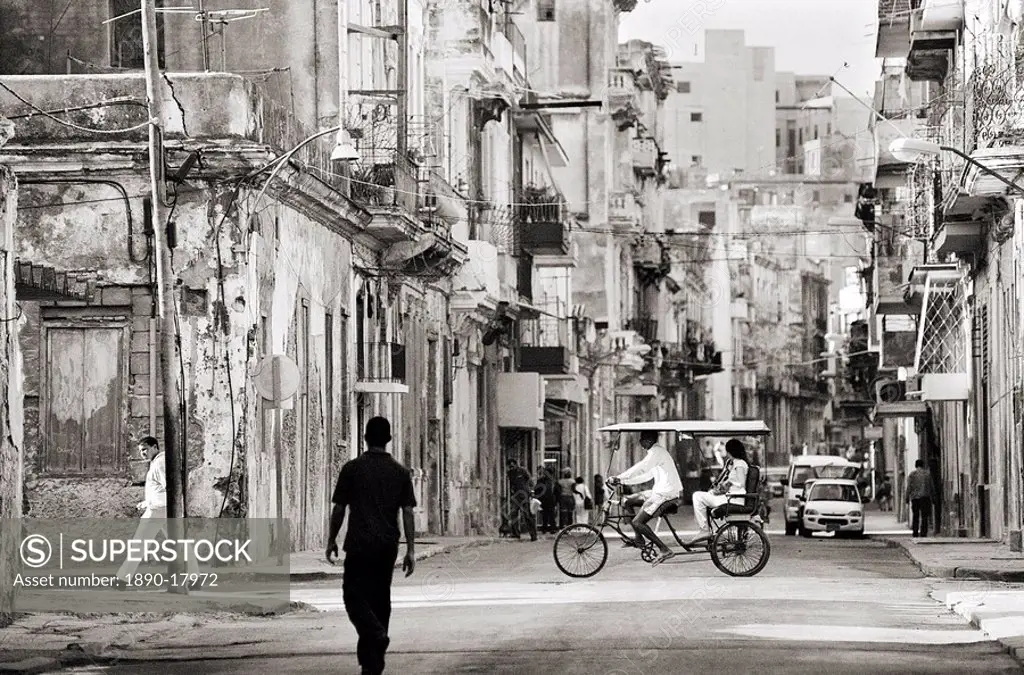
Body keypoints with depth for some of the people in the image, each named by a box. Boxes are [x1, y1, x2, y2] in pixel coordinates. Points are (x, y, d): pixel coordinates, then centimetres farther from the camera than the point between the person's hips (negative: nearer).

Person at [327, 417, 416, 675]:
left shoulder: (352, 469, -2)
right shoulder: (400, 472, 5)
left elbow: (338, 509, 0)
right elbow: (408, 513, 2)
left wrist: (331, 540, 11)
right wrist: (411, 550, 4)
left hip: (359, 545, -3)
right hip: (388, 547, 4)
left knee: (354, 595, 1)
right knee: (380, 598, 10)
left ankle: (376, 634, -26)